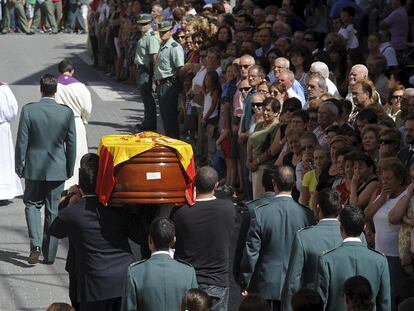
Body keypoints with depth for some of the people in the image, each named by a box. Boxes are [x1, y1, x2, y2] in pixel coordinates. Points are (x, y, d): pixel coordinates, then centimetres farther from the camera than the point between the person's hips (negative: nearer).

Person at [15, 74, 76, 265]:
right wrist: (70, 169, 11)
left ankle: (35, 245, -5)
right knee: (53, 210, 10)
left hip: (34, 168, -1)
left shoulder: (28, 111, -12)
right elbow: (71, 144, -1)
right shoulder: (67, 113, -8)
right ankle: (49, 254, 13)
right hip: (57, 169, 1)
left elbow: (22, 141, -8)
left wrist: (19, 166, 3)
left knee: (32, 204, 15)